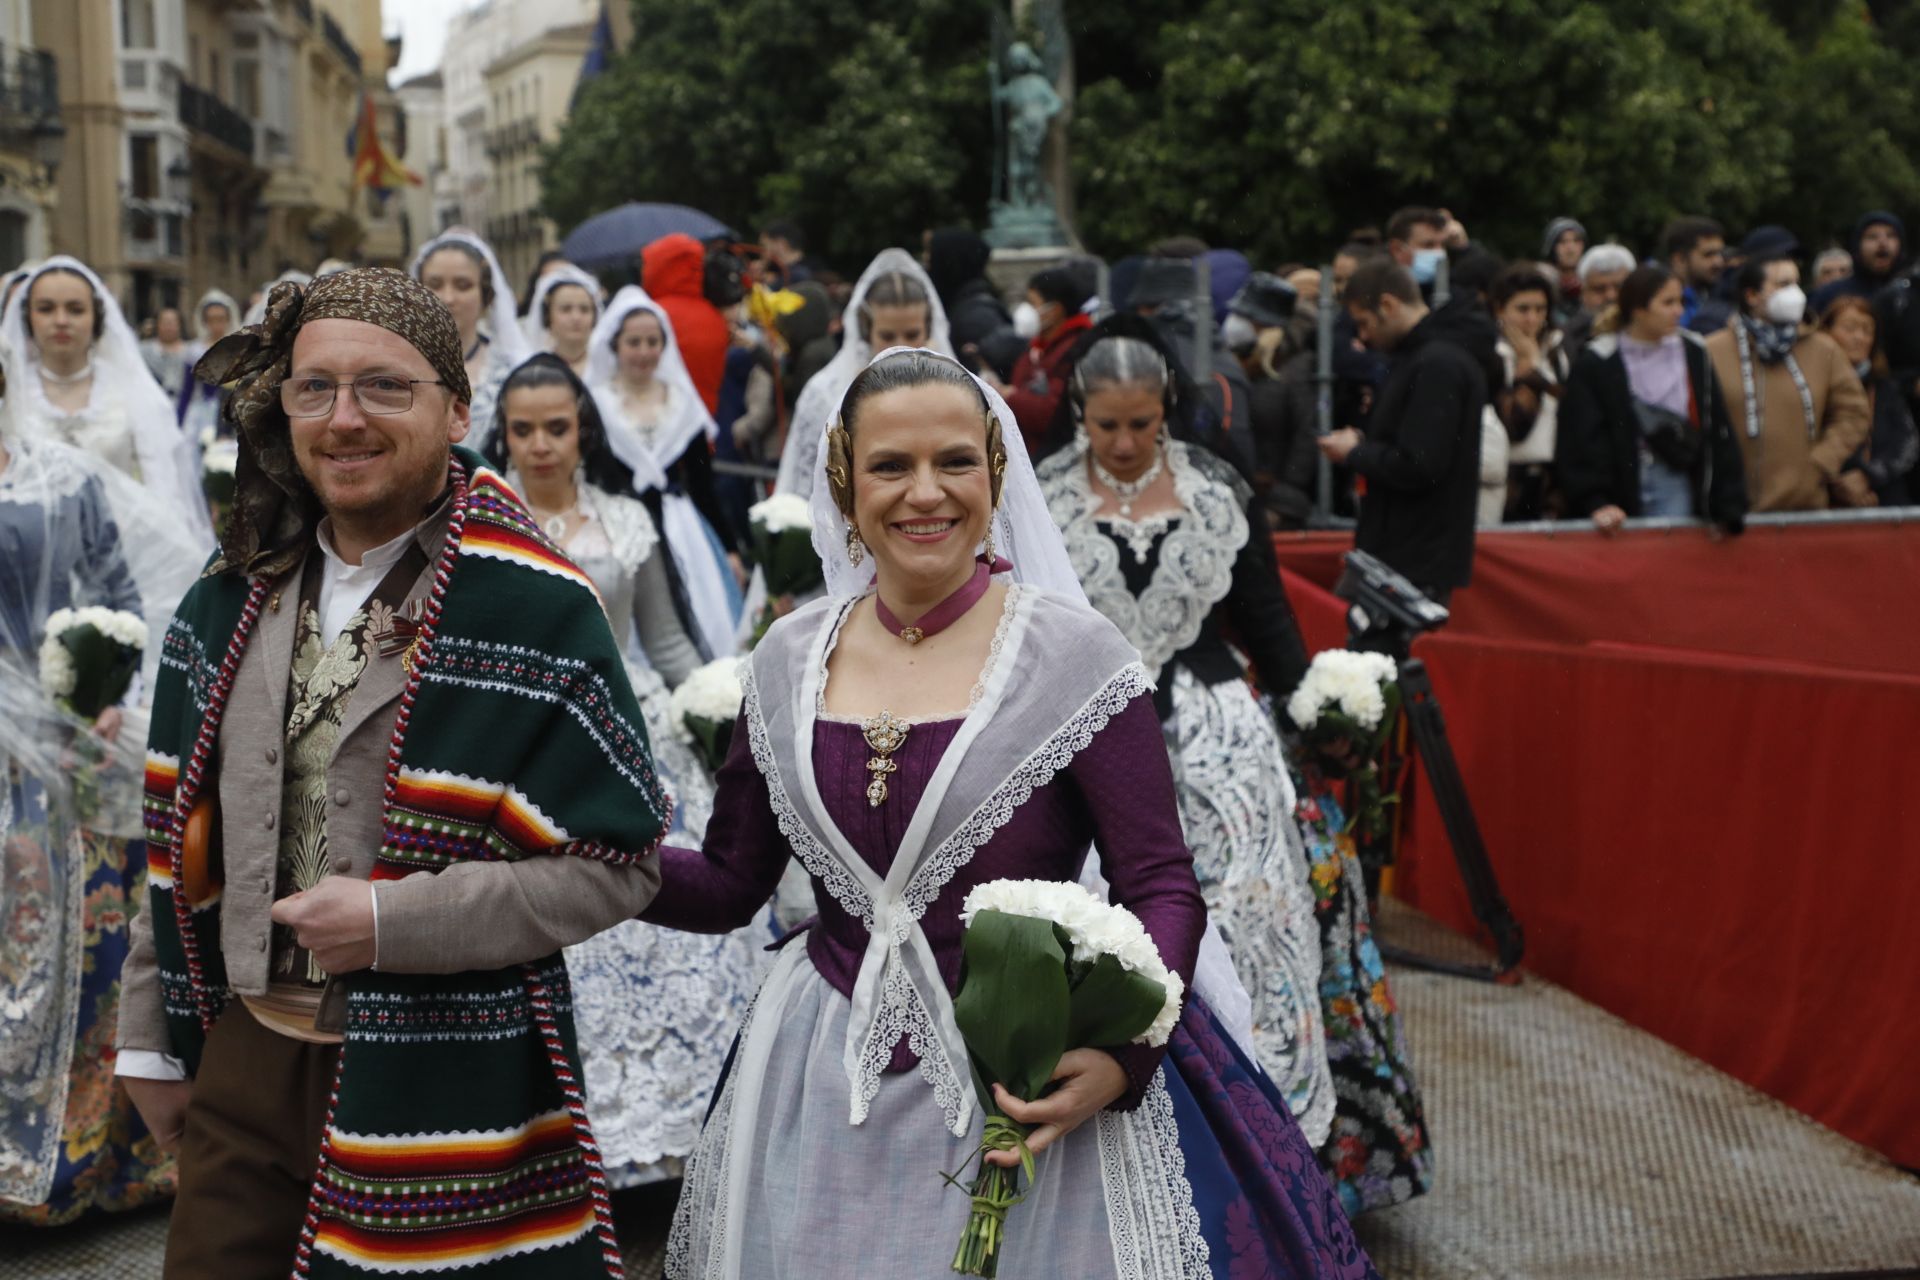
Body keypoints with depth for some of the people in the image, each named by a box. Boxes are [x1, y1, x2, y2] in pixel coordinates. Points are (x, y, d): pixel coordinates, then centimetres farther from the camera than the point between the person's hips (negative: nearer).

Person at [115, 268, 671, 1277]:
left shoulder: (538, 609, -13)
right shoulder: (234, 596, 6)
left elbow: (616, 864, -14)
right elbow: (180, 833, 13)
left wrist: (393, 921, -20)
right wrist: (154, 1038, 14)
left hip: (448, 1090, -5)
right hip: (245, 1059, 5)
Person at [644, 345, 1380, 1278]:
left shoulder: (1074, 655, -10)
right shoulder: (789, 660, 1)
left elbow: (1163, 890, -10)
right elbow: (726, 884, 8)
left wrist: (1121, 1057, -25)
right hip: (823, 1095, 4)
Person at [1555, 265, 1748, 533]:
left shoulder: (1693, 353, 7)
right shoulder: (1597, 364, -5)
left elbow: (1719, 432, 6)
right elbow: (1581, 443, -9)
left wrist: (1730, 505, -2)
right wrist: (1596, 503, -21)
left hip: (1678, 484, 3)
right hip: (1622, 489, -3)